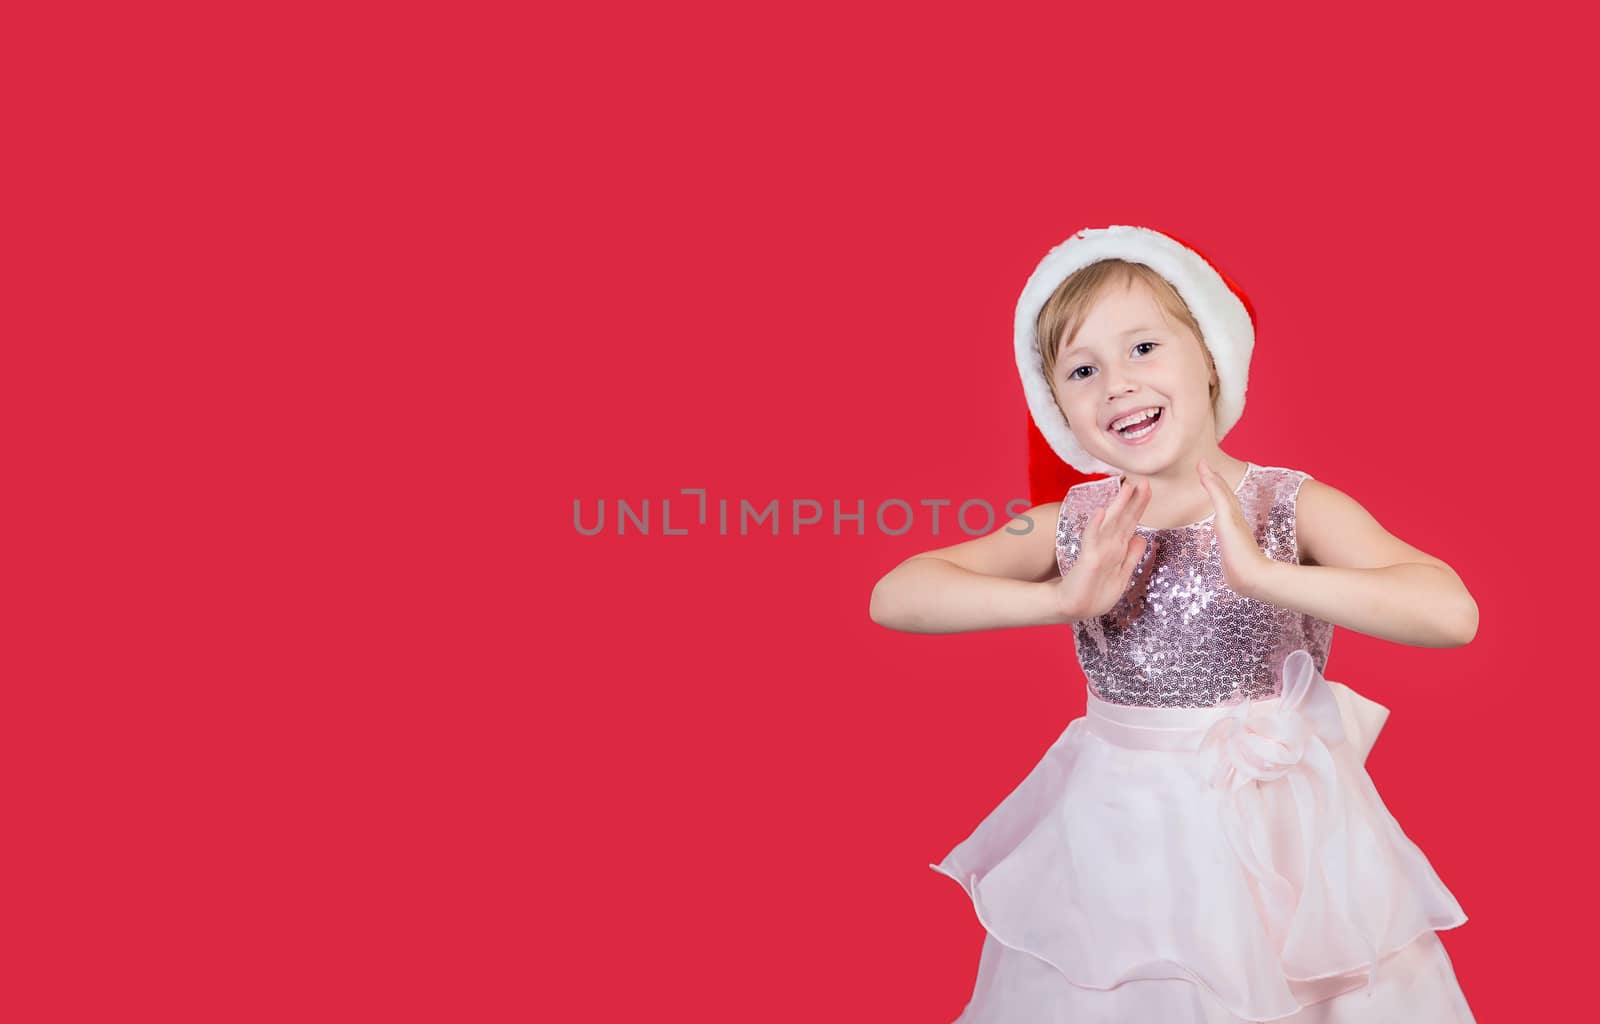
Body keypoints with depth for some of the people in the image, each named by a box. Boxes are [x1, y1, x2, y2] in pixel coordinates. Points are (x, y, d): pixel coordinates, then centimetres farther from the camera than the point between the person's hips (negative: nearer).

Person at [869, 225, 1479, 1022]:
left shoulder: (1295, 507, -10)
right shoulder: (1073, 526, -6)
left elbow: (1452, 614, -24)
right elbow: (892, 598, -13)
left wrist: (1261, 573, -33)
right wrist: (1062, 598, -25)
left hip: (1273, 831, -1)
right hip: (1116, 835, 2)